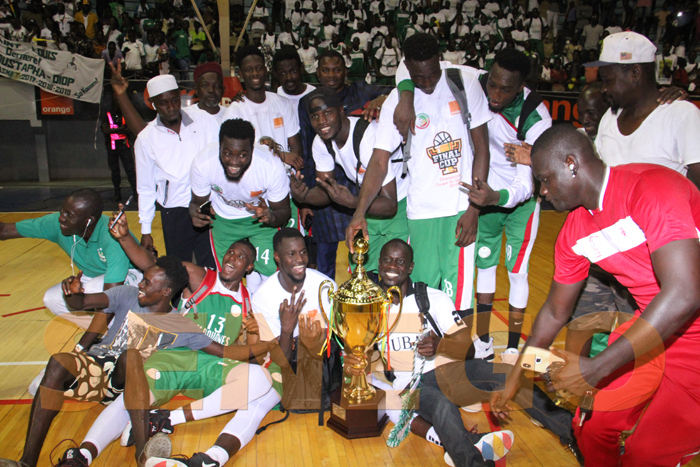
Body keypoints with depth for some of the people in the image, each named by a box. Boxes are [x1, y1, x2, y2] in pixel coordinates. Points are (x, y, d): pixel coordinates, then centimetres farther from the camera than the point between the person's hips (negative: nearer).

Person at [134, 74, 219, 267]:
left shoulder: (205, 120, -2)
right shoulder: (146, 139, 0)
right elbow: (145, 188, 7)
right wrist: (145, 230, 9)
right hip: (174, 213, 0)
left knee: (213, 269, 4)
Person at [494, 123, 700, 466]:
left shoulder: (650, 187, -25)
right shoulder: (574, 232, -1)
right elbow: (555, 311, 10)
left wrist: (595, 369, -27)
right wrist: (514, 380, 14)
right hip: (653, 325, 7)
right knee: (590, 424, 8)